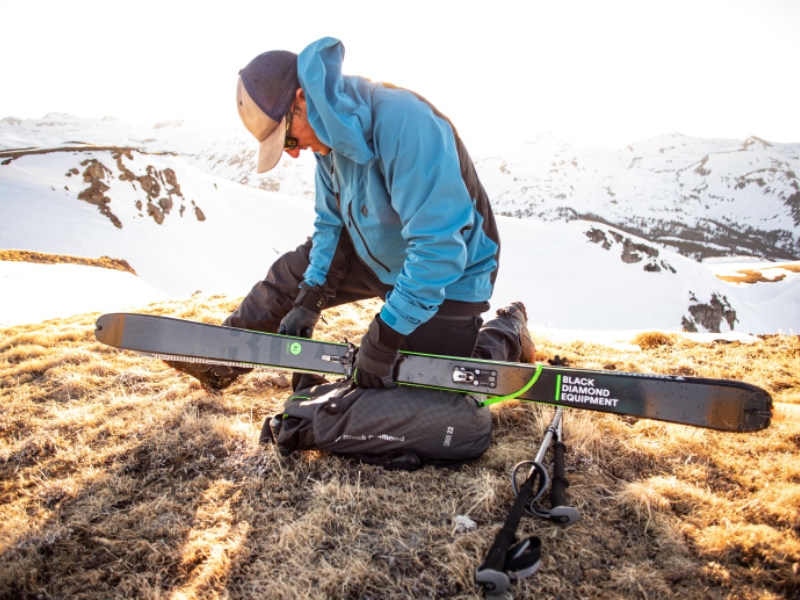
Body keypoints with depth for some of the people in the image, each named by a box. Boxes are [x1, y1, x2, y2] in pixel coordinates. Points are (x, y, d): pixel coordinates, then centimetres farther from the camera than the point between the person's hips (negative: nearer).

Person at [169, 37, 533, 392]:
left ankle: (509, 332, 21)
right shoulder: (331, 134, -8)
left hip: (446, 279, -7)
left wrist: (385, 336, -32)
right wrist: (308, 301, -3)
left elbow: (439, 245, -37)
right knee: (290, 275, 6)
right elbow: (330, 223, 5)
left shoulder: (402, 121, -35)